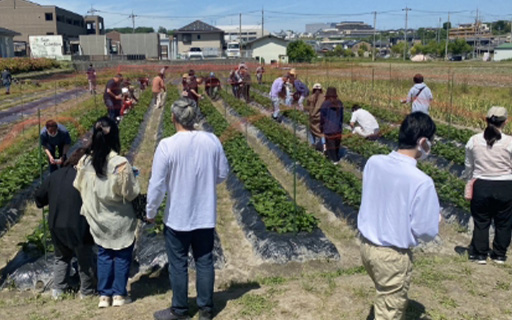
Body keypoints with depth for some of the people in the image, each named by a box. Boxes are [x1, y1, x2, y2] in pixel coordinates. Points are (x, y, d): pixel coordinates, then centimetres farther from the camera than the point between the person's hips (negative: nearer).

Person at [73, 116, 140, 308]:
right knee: (122, 255, 14)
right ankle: (119, 294, 22)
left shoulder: (84, 161, -10)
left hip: (97, 219, 4)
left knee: (103, 255, 18)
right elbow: (130, 193, -14)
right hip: (120, 220, -3)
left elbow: (79, 187, 2)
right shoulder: (120, 163, -23)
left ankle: (104, 295, 24)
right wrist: (132, 178, 2)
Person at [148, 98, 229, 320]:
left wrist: (150, 212, 2)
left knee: (178, 265, 13)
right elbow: (223, 174, 3)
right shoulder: (212, 140, -8)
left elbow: (157, 185, -14)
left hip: (177, 217, -3)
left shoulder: (167, 146, -18)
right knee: (205, 262, 15)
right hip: (206, 215, 3)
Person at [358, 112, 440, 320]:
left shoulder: (373, 162, -8)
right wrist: (436, 219, 4)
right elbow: (426, 232, -16)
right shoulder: (421, 181, -25)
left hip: (366, 245, 6)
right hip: (393, 256, -6)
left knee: (385, 301, 31)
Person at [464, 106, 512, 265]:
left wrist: (469, 180, 20)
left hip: (481, 186, 1)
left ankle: (480, 254, 21)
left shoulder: (474, 141, -6)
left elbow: (469, 166, 4)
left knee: (481, 222, 13)